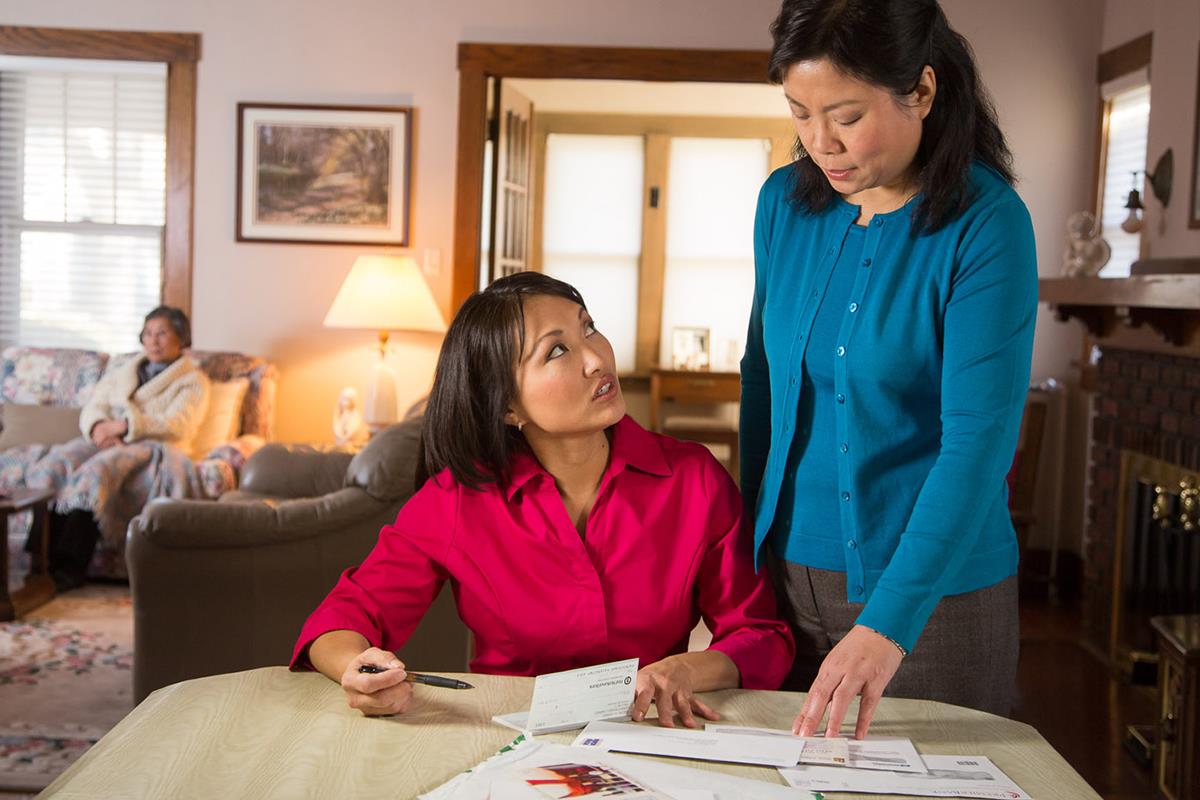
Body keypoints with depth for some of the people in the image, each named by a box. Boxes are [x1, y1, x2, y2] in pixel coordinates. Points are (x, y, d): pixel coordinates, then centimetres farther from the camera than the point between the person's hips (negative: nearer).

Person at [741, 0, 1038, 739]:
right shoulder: (785, 201, -1)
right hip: (789, 572, 5)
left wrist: (887, 624, -30)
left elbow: (979, 441, -23)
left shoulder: (985, 224, -16)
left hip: (932, 590, -4)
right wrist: (752, 536, 9)